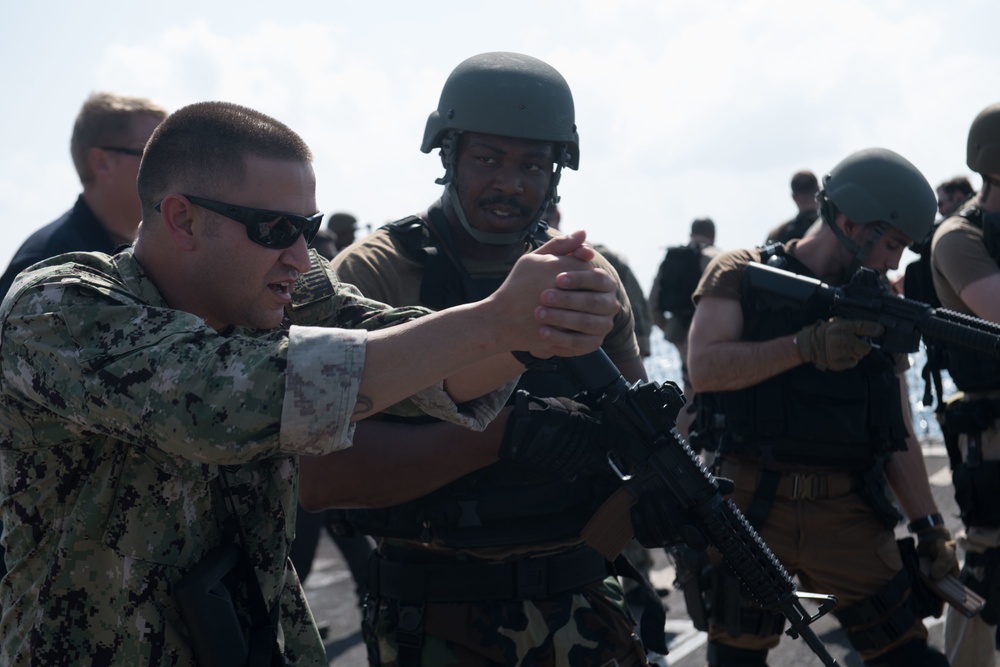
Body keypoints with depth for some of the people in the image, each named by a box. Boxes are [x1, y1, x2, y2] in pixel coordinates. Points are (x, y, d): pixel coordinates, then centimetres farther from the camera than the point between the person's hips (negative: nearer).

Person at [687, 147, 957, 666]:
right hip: (752, 508, -3)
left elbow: (898, 435, 12)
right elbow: (704, 367, -13)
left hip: (848, 515, 3)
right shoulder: (742, 274, 3)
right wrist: (806, 345, -20)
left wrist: (930, 528, 3)